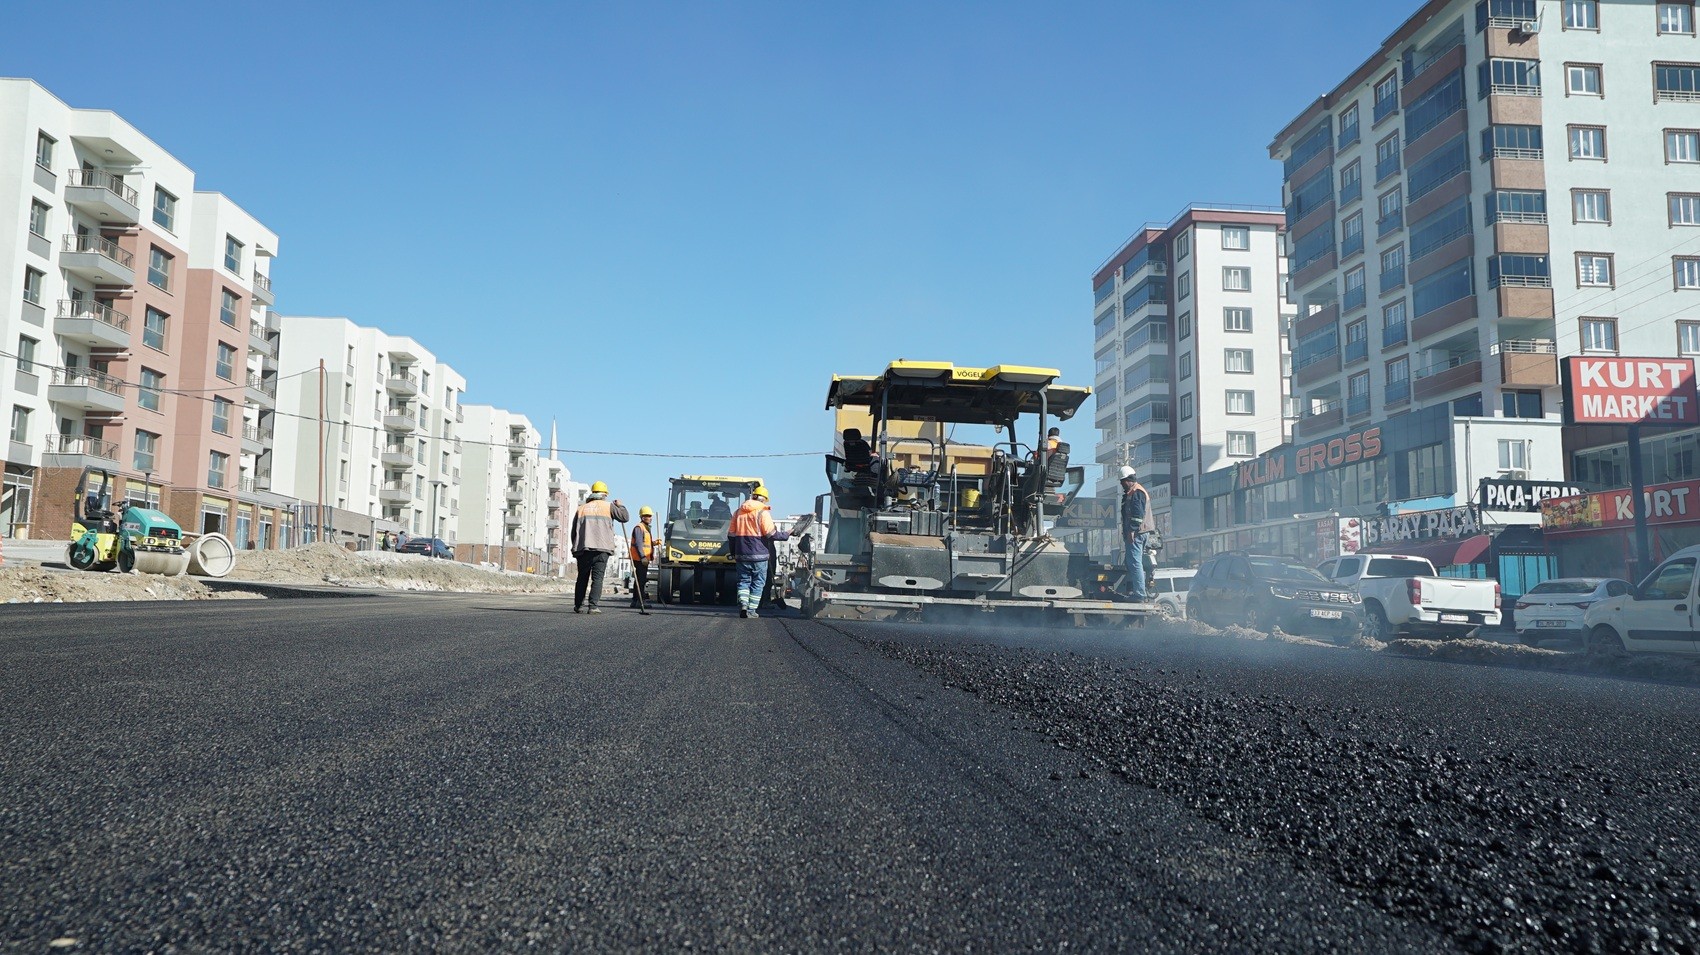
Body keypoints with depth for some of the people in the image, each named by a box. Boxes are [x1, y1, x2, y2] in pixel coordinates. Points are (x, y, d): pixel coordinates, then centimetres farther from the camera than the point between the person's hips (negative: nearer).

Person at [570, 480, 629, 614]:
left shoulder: (581, 508, 17)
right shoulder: (608, 506, 6)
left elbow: (573, 531, 16)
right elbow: (625, 517, 4)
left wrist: (576, 546, 24)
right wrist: (620, 505, 21)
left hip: (582, 548, 3)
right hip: (601, 548, -3)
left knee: (582, 577, 12)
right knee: (597, 577, -5)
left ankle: (578, 605, 15)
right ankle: (593, 606, -15)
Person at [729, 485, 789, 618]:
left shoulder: (739, 512, 10)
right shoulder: (762, 512, -8)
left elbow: (731, 535, 13)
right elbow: (771, 534, -12)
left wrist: (733, 552, 22)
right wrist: (786, 535, 3)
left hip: (741, 555, 4)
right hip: (758, 555, -4)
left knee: (743, 581, 10)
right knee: (758, 583, 5)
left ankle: (743, 605, -10)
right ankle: (751, 610, 2)